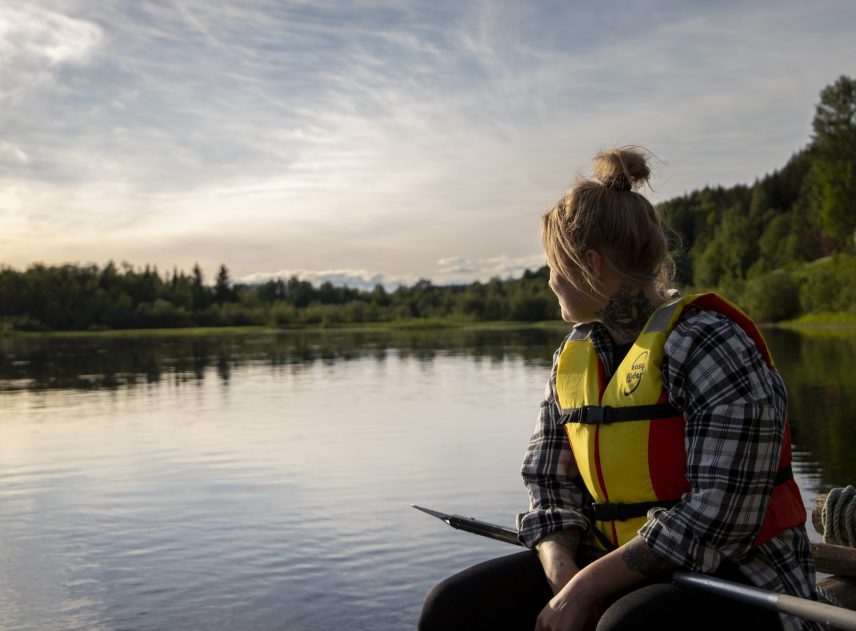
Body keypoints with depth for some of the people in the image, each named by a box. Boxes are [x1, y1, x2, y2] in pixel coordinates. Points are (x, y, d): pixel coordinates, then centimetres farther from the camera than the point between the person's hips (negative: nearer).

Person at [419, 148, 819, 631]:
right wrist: (563, 579, -13)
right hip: (622, 573, 7)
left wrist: (584, 590, -20)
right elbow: (550, 487, 7)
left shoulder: (709, 345, -16)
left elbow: (717, 518, -23)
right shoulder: (573, 359, 8)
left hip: (735, 581, -6)